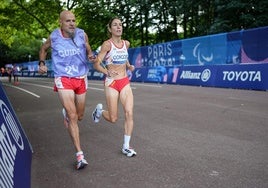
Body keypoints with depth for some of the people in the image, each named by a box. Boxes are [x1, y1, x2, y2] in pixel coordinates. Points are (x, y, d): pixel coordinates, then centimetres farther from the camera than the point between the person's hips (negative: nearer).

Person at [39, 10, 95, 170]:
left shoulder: (82, 34, -5)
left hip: (81, 79, 3)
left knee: (79, 116, 16)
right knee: (72, 116, -14)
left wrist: (90, 55, -13)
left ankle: (66, 112, 54)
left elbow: (88, 50, 10)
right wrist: (42, 63, 0)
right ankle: (80, 154, -8)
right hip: (63, 79, -2)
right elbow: (44, 49, 16)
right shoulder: (54, 36, -4)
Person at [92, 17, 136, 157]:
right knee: (113, 119, 1)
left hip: (125, 82, 5)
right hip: (111, 83, -4)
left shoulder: (126, 43, 8)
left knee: (129, 113, -9)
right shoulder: (107, 44, -9)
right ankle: (100, 110, 36)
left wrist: (129, 66, 8)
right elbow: (96, 64, -11)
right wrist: (107, 72, -30)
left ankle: (126, 146, 3)